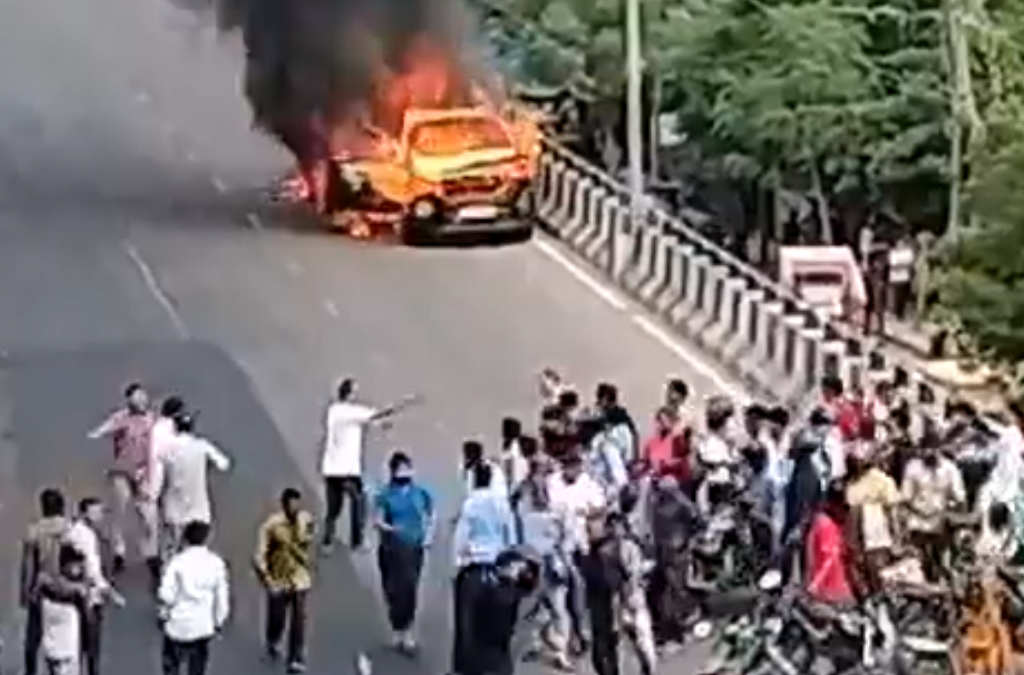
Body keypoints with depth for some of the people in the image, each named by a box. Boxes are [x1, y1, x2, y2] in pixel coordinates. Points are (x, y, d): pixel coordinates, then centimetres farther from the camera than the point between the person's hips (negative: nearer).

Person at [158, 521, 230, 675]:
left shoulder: (177, 561, -14)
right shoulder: (216, 562, -6)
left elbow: (166, 594, -15)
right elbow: (222, 595, 0)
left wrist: (164, 612, 4)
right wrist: (219, 621, 13)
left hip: (179, 624, -2)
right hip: (204, 626, 2)